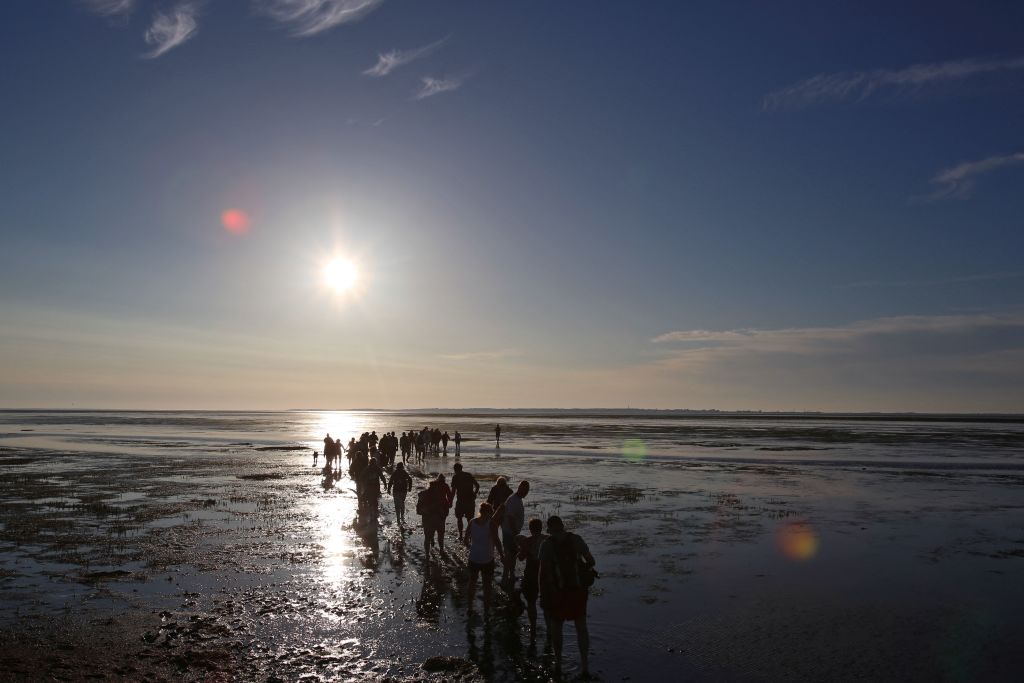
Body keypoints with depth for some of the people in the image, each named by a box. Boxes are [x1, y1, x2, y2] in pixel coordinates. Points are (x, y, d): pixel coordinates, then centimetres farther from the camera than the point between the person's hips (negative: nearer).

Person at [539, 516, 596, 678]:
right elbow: (591, 561, -5)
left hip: (556, 591, -2)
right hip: (578, 589, 2)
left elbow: (544, 572, -14)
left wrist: (543, 597, -6)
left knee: (556, 627, 18)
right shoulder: (576, 539, -5)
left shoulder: (546, 545, -12)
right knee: (581, 627, 16)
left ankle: (558, 664, 27)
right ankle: (585, 665, 16)